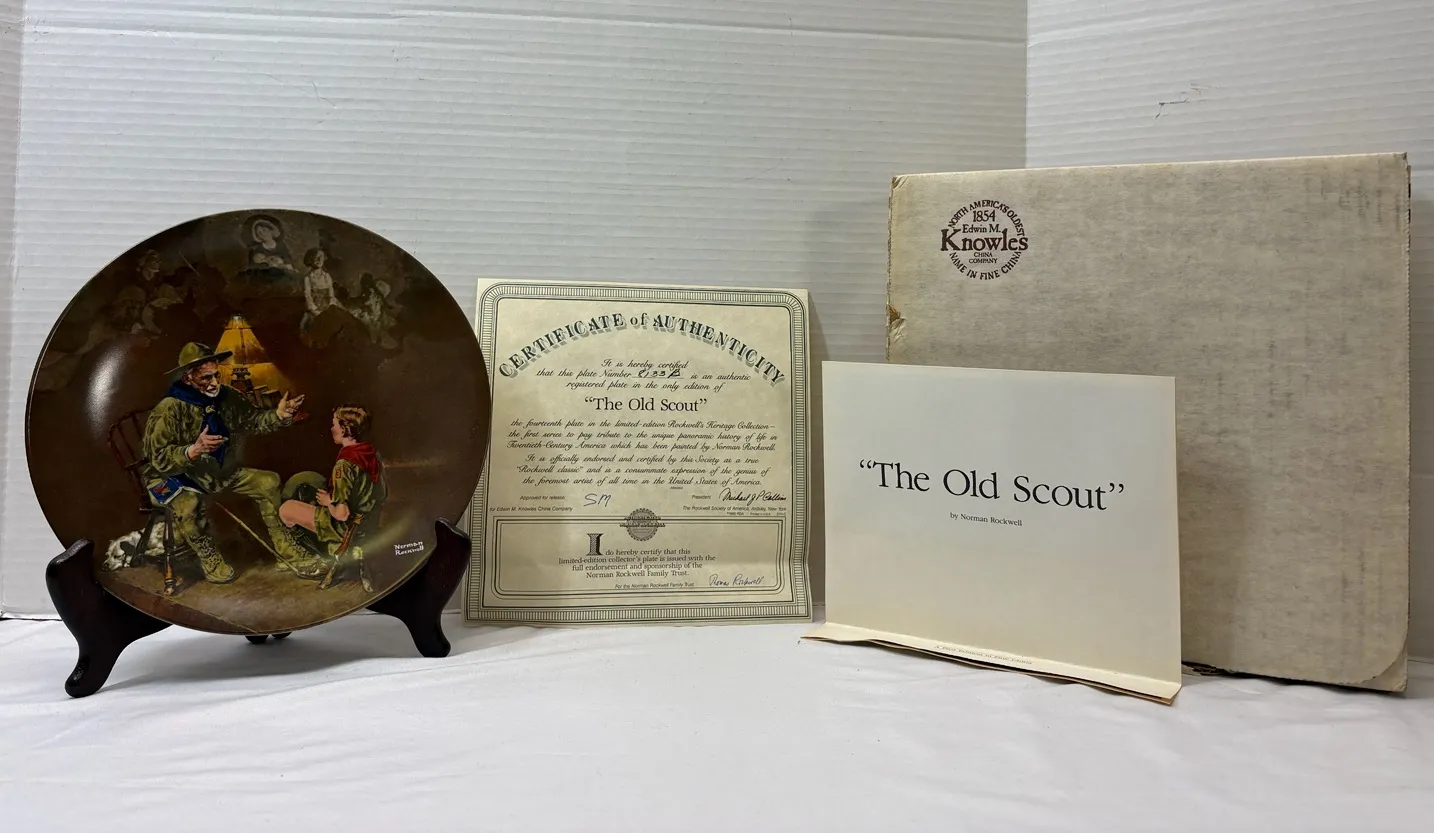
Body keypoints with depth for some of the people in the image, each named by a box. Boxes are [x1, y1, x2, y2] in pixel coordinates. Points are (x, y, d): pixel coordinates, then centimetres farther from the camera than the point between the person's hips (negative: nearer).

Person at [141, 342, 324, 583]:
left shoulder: (227, 397, -7)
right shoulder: (168, 410, -25)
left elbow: (253, 419, -2)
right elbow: (159, 460, -28)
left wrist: (279, 415, -23)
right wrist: (193, 451, -46)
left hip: (219, 472, 6)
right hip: (174, 479, -6)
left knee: (268, 482, -4)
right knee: (189, 504, -37)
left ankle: (287, 550, 4)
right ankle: (208, 556, -6)